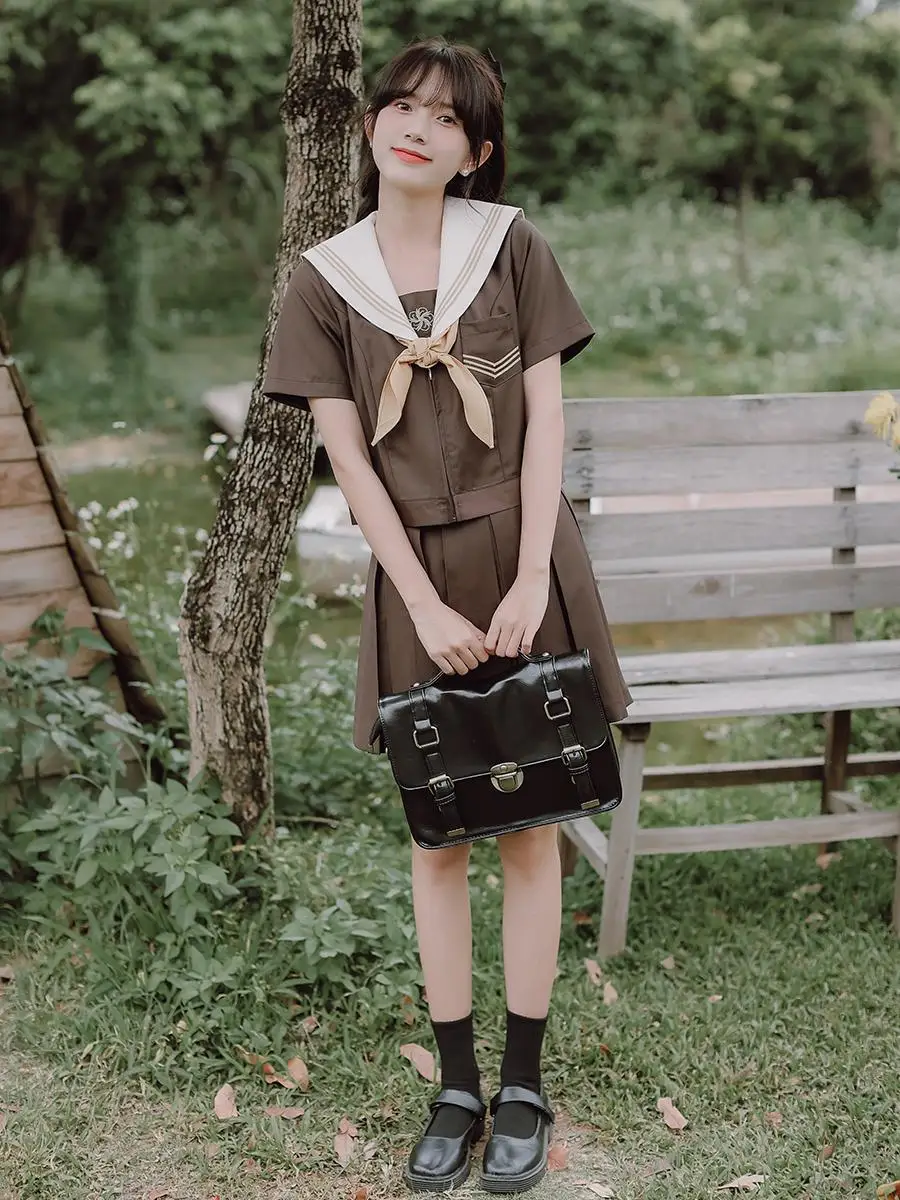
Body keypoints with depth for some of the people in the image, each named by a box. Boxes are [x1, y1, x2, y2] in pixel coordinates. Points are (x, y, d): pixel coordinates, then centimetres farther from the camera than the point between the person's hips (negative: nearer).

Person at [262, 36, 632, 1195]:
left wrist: (530, 580, -14)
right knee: (435, 836, 7)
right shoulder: (325, 279, 1)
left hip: (525, 563, -1)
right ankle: (454, 1087, 20)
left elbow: (545, 422, -3)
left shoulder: (513, 247, 0)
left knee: (529, 827, 5)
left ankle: (523, 1087, 17)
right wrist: (429, 608, -10)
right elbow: (348, 458, -3)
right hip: (414, 578, 1)